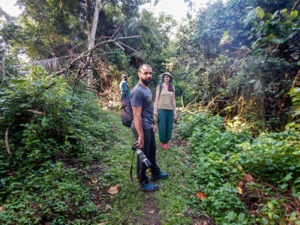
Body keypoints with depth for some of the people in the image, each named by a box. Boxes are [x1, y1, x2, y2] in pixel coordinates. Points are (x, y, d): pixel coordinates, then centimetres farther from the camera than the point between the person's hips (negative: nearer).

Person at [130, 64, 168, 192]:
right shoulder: (138, 91, -21)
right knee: (144, 156, 5)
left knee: (152, 152, 24)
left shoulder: (147, 88, 10)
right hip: (142, 128, -10)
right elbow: (137, 115, -25)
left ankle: (155, 174, 45)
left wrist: (153, 123, 20)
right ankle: (143, 183, 25)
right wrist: (141, 135, -26)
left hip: (149, 127, 10)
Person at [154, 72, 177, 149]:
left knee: (169, 126, 5)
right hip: (161, 109, -3)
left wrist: (175, 112, 7)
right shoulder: (160, 86, 3)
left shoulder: (172, 88, 11)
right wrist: (155, 109, -5)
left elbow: (173, 100, 10)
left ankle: (167, 142, 21)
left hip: (170, 110, 3)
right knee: (162, 126, 1)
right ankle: (162, 142, 17)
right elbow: (157, 98, 1)